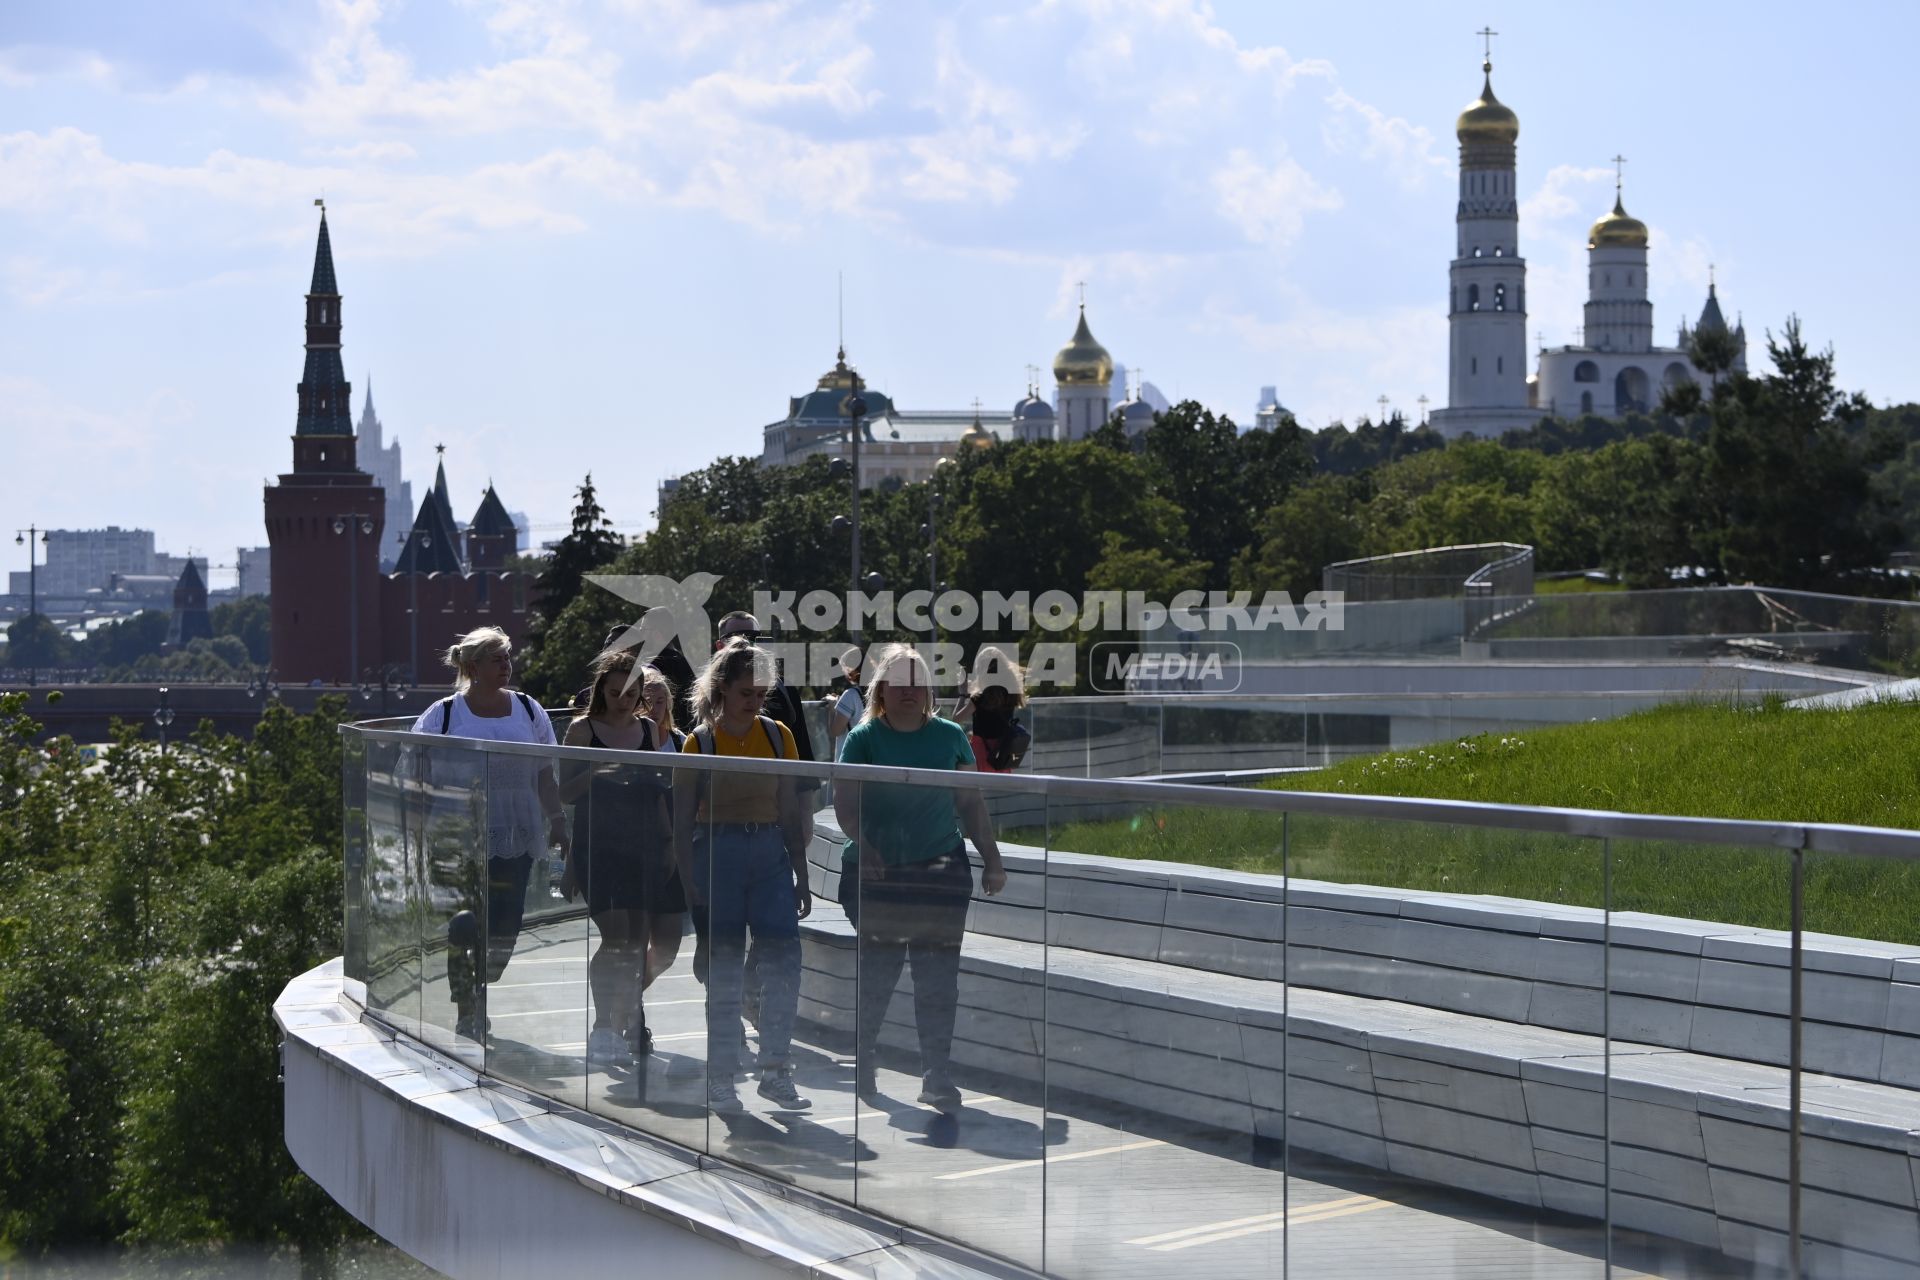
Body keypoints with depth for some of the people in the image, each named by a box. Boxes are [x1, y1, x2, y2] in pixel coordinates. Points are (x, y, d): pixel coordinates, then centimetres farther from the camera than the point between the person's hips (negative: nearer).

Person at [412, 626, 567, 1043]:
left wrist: (558, 823, 11)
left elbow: (544, 774, 16)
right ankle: (465, 1009, 5)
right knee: (466, 926, -10)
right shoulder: (442, 715, -1)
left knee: (504, 929, 2)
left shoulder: (527, 710, 10)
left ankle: (480, 1004, 19)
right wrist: (425, 831, -8)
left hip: (516, 841, 3)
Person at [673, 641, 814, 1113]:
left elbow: (791, 810, 11)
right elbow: (682, 817, 0)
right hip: (717, 852, -3)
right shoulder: (702, 741, -1)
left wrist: (800, 875, 9)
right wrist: (688, 881, -6)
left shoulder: (777, 735, 7)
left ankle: (775, 1071, 5)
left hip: (770, 852, 3)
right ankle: (721, 1079, 11)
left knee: (783, 959, -7)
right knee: (723, 967, 1)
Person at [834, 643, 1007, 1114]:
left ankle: (937, 1077, 1)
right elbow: (844, 804, -6)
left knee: (938, 977, -2)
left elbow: (971, 805, 13)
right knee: (878, 970, 5)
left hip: (940, 868, 2)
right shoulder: (863, 739, 1)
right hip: (878, 872, -2)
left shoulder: (950, 736, 10)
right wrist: (864, 846, -22)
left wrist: (992, 859, 8)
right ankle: (861, 1062, 25)